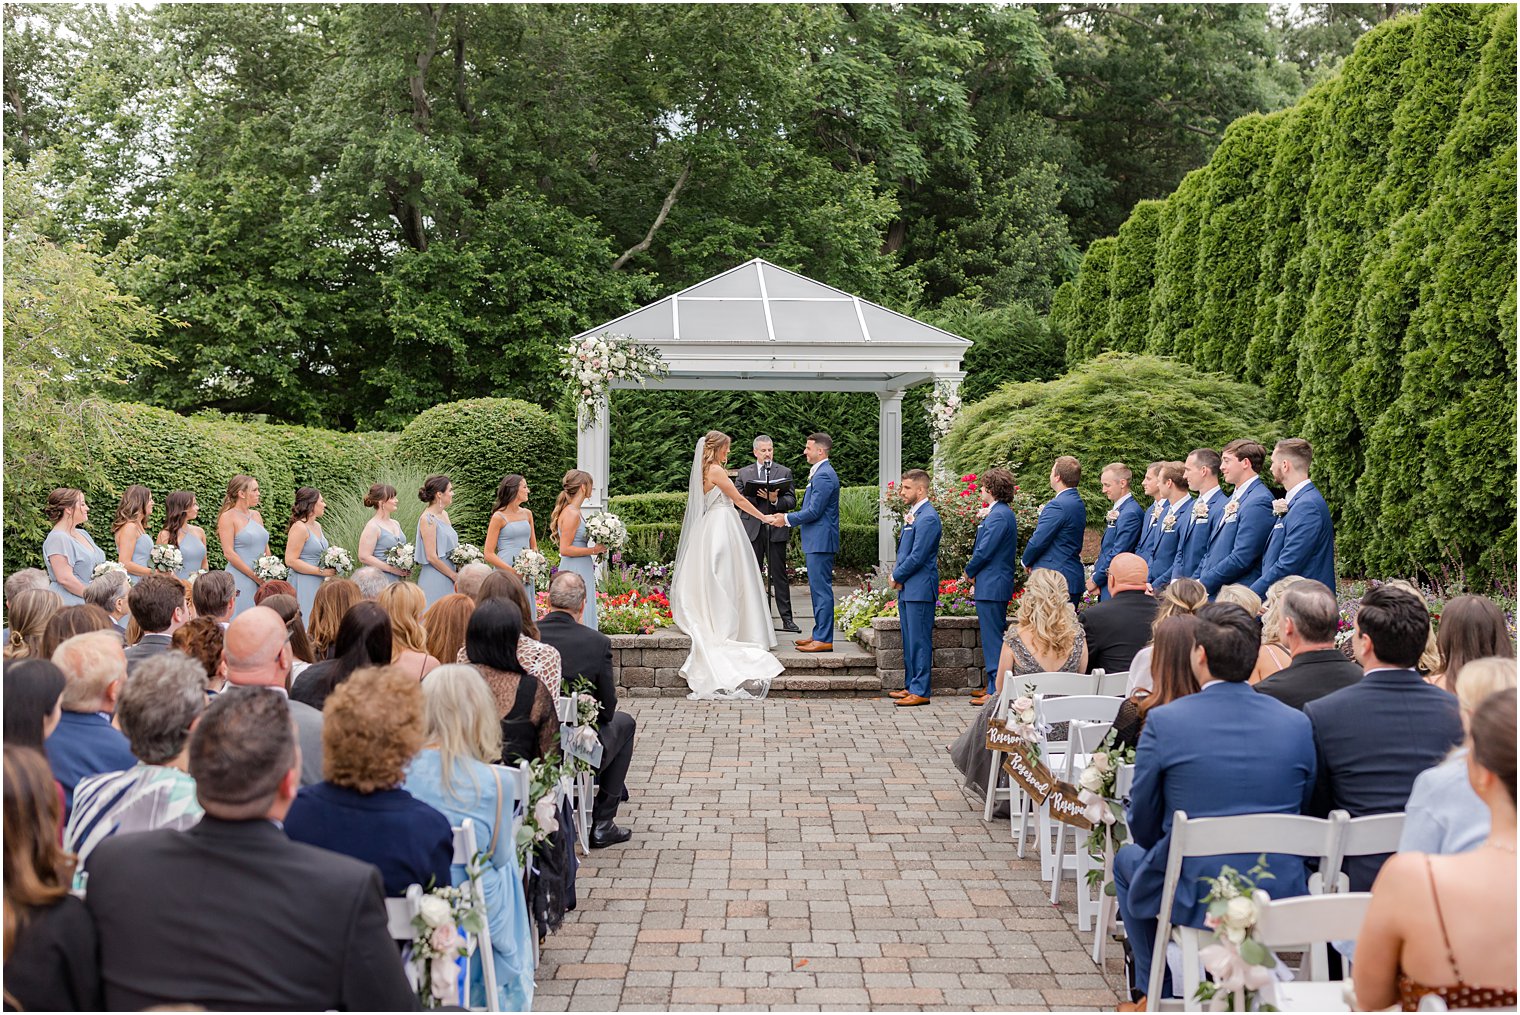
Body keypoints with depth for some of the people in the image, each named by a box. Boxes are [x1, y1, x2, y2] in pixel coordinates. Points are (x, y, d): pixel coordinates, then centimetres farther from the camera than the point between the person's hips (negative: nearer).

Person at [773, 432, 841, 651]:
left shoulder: (824, 476, -17)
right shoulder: (820, 473, 17)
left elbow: (814, 511, -20)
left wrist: (787, 519, -9)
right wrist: (787, 517, 14)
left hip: (821, 541, -11)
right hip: (816, 541, 11)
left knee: (822, 589, -8)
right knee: (818, 589, 15)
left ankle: (824, 639, -6)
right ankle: (819, 634, 22)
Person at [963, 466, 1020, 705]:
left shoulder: (999, 516, -17)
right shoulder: (1003, 513, 15)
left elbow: (984, 551, -19)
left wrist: (970, 572, -2)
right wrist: (976, 578, 16)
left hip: (992, 586, -11)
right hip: (992, 585, 11)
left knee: (993, 638, -7)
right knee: (992, 637, 15)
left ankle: (996, 691, -5)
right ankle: (994, 686, 23)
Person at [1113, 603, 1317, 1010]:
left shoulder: (1163, 722, -12)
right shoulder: (1297, 725, -3)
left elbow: (1143, 827, -1)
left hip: (1194, 899, -3)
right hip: (1282, 897, 4)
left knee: (1128, 858, 29)